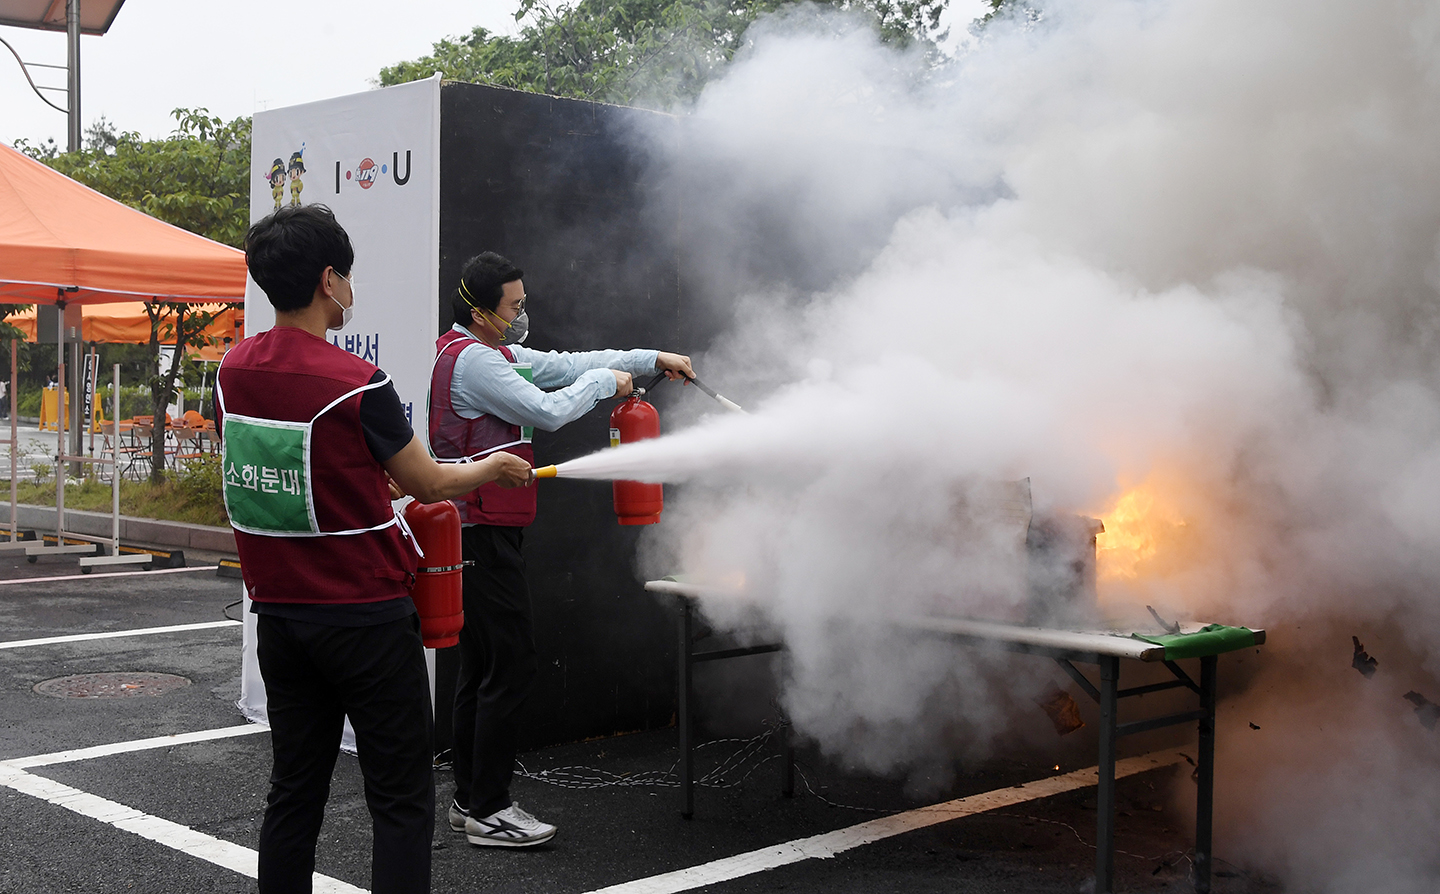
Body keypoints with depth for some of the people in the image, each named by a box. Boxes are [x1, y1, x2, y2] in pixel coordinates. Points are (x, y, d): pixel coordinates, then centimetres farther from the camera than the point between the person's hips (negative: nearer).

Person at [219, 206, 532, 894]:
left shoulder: (232, 371, 2)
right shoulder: (355, 383, -17)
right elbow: (431, 485, -6)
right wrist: (494, 466, 13)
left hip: (278, 614, 7)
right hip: (367, 618, -6)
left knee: (294, 791, 16)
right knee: (401, 800, 2)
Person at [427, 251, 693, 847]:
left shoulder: (491, 352, 18)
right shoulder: (472, 361, -15)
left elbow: (562, 365, 19)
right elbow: (549, 411, -18)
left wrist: (653, 359, 16)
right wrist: (606, 380, 0)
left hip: (476, 530, 11)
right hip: (484, 535, -11)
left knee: (480, 665, 13)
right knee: (510, 664, -8)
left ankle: (469, 799, 20)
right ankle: (488, 812, -3)